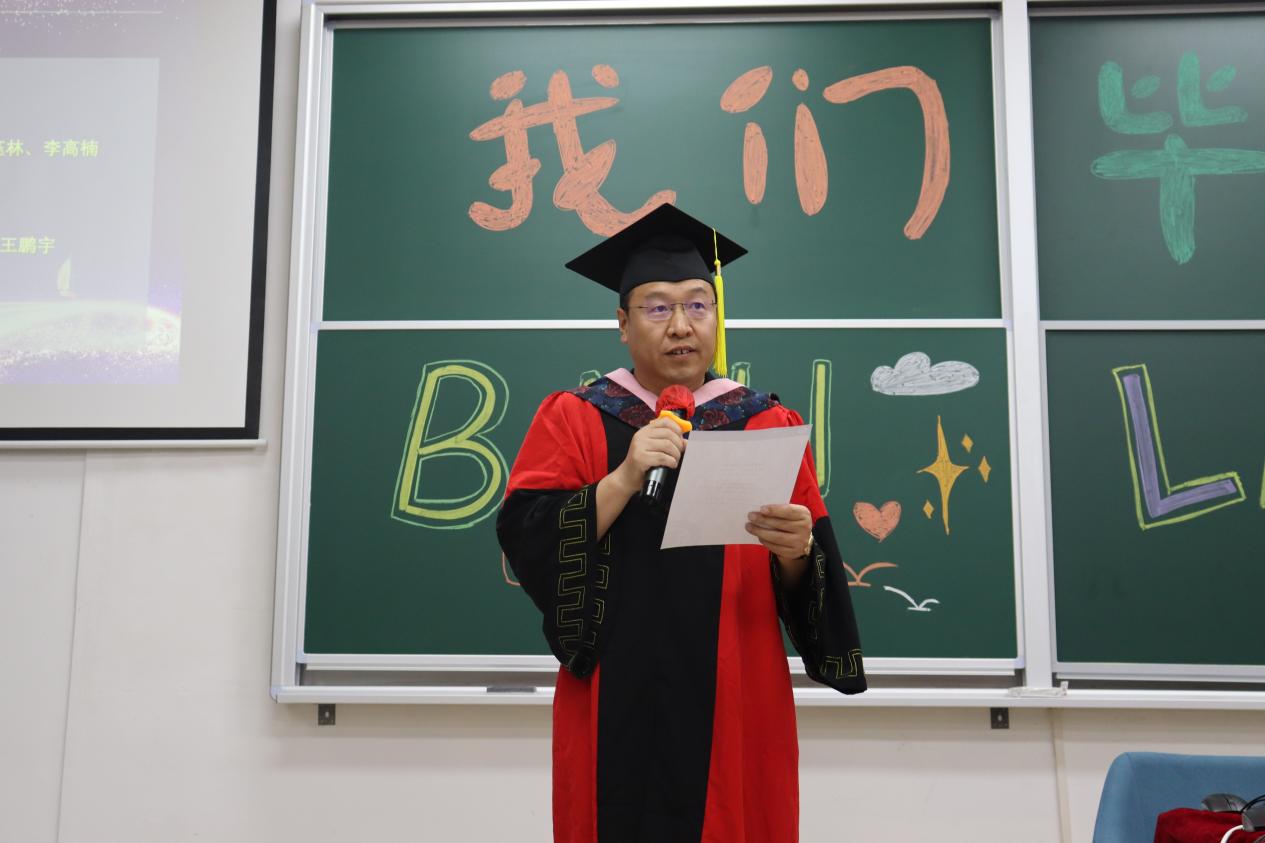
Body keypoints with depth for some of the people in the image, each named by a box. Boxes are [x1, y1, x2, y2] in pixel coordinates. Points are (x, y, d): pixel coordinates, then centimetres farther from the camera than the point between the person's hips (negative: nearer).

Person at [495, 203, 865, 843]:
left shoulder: (768, 424, 6)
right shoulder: (574, 418, 4)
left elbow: (808, 591, 2)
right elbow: (525, 540, -9)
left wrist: (796, 551, -19)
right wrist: (624, 477, -20)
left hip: (736, 714, 1)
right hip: (618, 711, -1)